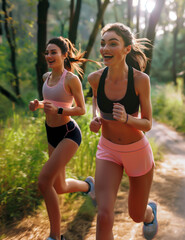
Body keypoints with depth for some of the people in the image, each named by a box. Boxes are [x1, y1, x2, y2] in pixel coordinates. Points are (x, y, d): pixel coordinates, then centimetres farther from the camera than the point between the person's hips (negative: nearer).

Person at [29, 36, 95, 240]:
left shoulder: (72, 79, -14)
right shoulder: (46, 77, 6)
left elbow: (81, 110, -11)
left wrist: (57, 110, -26)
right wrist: (38, 105, -2)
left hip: (68, 134, -7)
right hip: (52, 134, 7)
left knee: (44, 181, -19)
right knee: (59, 188, 13)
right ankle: (87, 185, 46)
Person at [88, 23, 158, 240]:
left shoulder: (140, 79, -21)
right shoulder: (96, 78, -12)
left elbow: (147, 124, -13)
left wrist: (126, 118, -34)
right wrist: (95, 117, -6)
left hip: (137, 151, -1)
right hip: (108, 150, 2)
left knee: (137, 216, 18)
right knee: (104, 217, -16)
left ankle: (150, 211, 57)